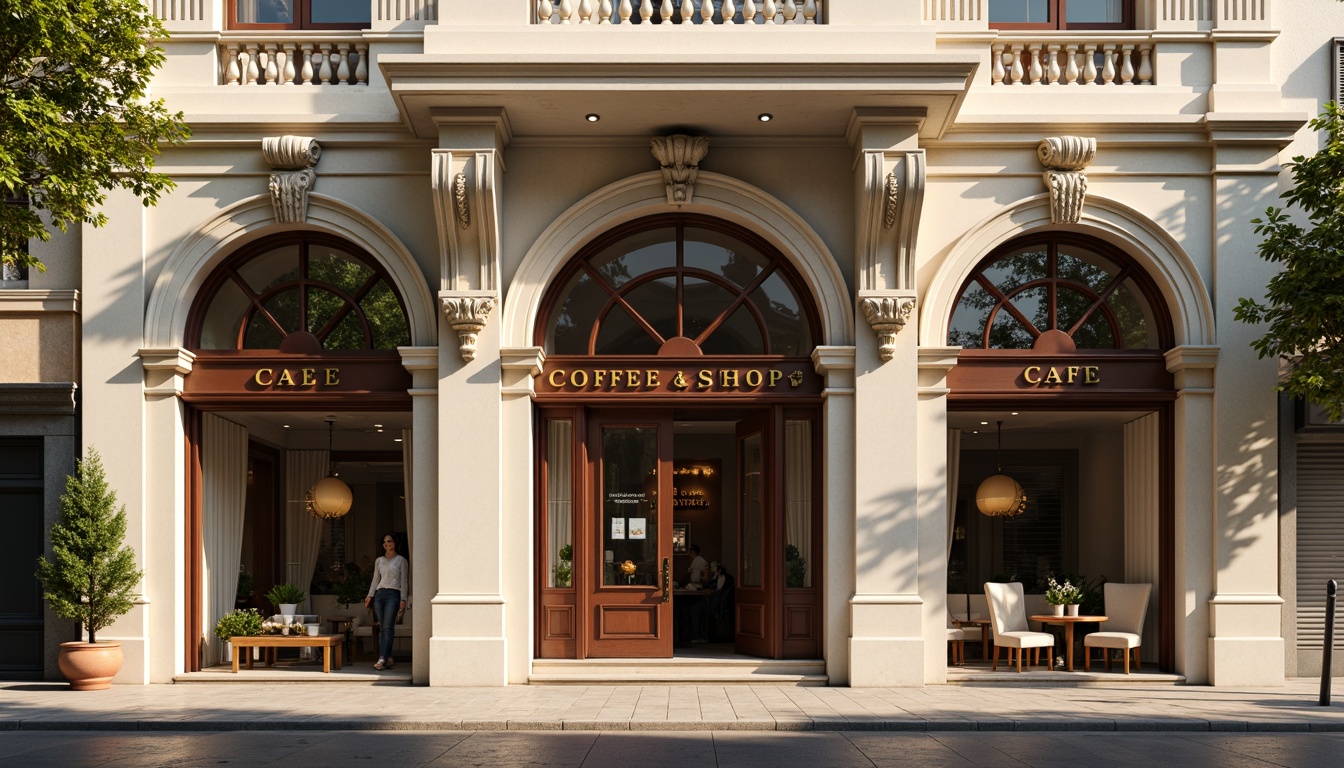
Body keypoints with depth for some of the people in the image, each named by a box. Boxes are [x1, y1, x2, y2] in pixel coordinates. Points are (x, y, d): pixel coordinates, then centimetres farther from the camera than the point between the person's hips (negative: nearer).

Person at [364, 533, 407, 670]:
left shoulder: (401, 560, 6)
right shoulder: (379, 561, 17)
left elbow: (403, 581, 2)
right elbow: (375, 580, 19)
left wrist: (403, 599, -5)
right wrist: (370, 595, 6)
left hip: (393, 594, -5)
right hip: (380, 594, 5)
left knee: (387, 627, -15)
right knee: (382, 628, 1)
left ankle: (382, 659, -24)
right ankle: (388, 658, 4)